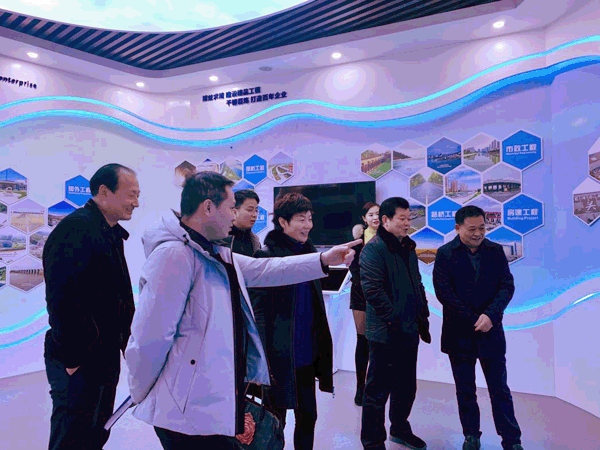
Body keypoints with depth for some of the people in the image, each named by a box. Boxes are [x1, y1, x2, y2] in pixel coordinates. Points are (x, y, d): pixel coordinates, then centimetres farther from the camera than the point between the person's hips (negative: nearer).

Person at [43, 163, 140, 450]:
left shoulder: (111, 233, 12)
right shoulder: (75, 229, -18)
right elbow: (61, 299, -24)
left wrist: (124, 340, 14)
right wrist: (72, 358, -20)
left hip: (105, 356, 9)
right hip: (78, 362, -9)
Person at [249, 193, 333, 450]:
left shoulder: (308, 251, 8)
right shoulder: (267, 256, -14)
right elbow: (258, 311, -14)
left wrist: (322, 349, 15)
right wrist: (265, 359, -17)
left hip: (307, 355, 7)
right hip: (280, 358, -6)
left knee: (308, 417, 18)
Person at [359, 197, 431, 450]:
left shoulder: (408, 248, 13)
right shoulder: (373, 249, -14)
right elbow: (373, 290, -21)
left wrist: (423, 318, 15)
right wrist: (394, 322, -21)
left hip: (409, 333, 9)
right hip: (385, 334, -8)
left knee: (407, 386, 21)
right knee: (378, 390, 4)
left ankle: (400, 429, 41)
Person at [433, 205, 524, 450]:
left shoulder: (496, 251, 2)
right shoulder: (445, 253, -5)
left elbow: (507, 286, -4)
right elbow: (443, 292, -11)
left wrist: (490, 315, -19)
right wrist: (474, 320, -14)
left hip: (491, 331, 1)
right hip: (459, 334, -1)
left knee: (500, 390, 9)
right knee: (465, 391, 13)